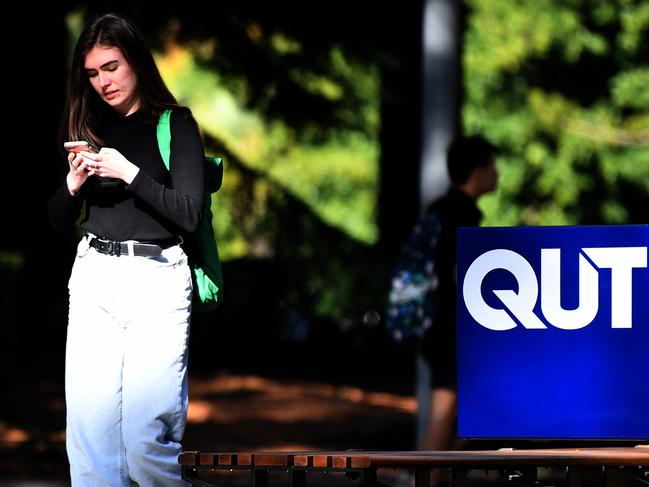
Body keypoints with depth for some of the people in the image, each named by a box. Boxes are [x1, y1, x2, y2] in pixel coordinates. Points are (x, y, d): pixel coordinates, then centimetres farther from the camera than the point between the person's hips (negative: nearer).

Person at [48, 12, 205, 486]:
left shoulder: (176, 125, 1)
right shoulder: (89, 127, 13)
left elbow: (188, 215, -6)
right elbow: (58, 220, 17)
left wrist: (129, 173, -15)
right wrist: (73, 184, -3)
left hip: (156, 280, -4)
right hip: (93, 279, 4)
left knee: (146, 433, -11)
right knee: (89, 426, -4)